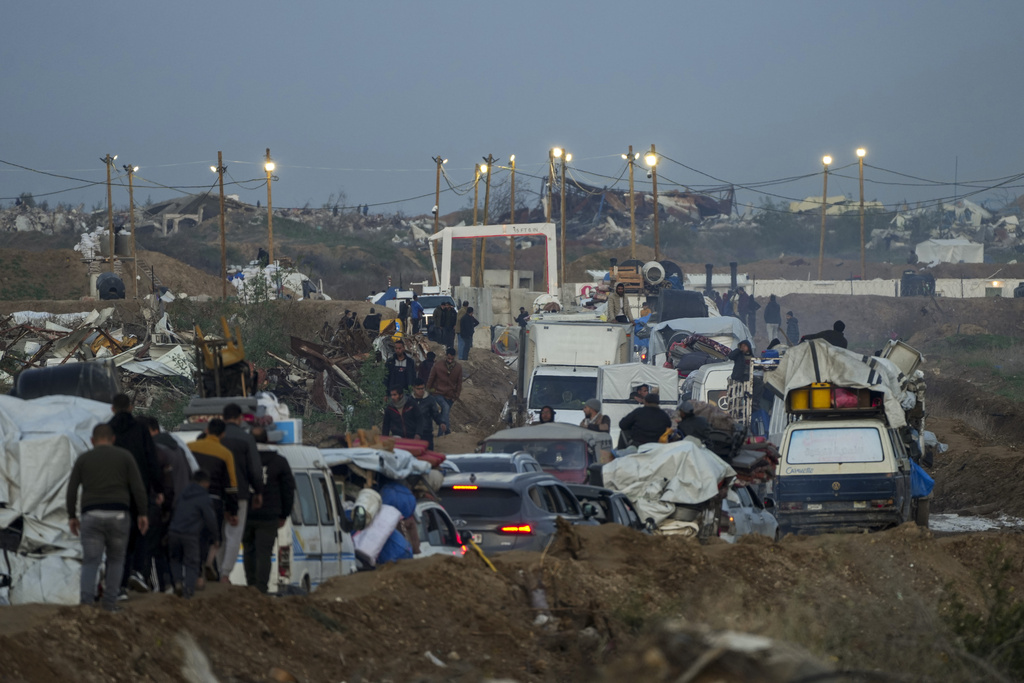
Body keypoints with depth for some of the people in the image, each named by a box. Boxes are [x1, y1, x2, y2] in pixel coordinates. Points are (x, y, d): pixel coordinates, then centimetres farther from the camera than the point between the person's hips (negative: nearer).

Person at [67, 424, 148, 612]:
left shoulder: (83, 459, 9)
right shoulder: (124, 456, 8)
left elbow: (71, 489, 4)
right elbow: (138, 487, 0)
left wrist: (72, 516, 12)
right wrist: (143, 514, 4)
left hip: (91, 516, 0)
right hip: (118, 516, 0)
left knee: (90, 562, 0)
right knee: (116, 560, 17)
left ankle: (86, 601, -19)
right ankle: (110, 602, 10)